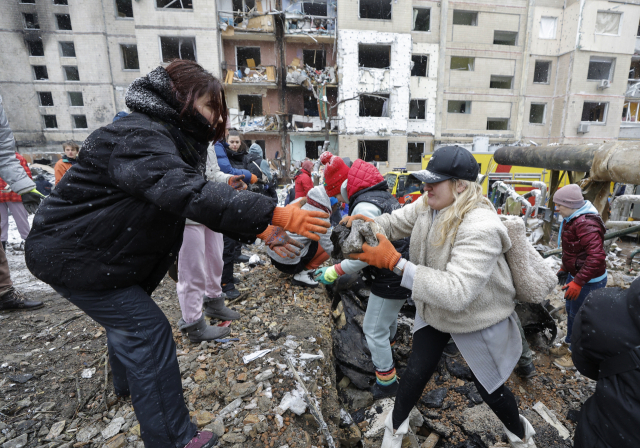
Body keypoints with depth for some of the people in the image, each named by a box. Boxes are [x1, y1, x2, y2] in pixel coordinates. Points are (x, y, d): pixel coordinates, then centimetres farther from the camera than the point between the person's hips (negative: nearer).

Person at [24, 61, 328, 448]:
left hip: (116, 252, 10)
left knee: (127, 316, 25)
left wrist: (259, 229, -13)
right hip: (73, 254, -10)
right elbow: (185, 192, -45)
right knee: (147, 329, -10)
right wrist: (272, 213, -49)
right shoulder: (139, 136, -27)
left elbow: (200, 195, -1)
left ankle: (129, 382, 52)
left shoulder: (175, 139, 4)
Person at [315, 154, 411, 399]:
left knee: (374, 329, 6)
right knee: (388, 315, 32)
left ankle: (387, 383, 23)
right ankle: (388, 348, 58)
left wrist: (334, 272, -19)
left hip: (391, 277, -10)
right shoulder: (384, 195, 6)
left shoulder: (364, 207, -24)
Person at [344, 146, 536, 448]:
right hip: (433, 311, 5)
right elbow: (394, 223, -1)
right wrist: (369, 225, -26)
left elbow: (456, 293, -43)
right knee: (415, 373, 12)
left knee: (489, 388, 18)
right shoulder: (427, 206, -13)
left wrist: (394, 262, -47)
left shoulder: (481, 229, -36)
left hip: (477, 320, -5)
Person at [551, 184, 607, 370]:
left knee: (579, 316, 5)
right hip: (575, 274, 10)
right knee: (571, 311, 22)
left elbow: (596, 257, -34)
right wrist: (564, 268, 21)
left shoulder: (586, 224, -28)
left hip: (589, 281, -10)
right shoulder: (571, 219, 4)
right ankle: (569, 344, 41)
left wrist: (578, 282, -33)